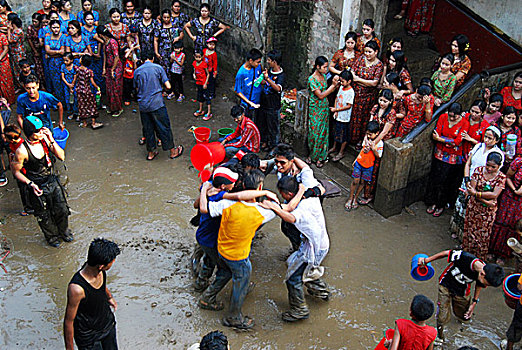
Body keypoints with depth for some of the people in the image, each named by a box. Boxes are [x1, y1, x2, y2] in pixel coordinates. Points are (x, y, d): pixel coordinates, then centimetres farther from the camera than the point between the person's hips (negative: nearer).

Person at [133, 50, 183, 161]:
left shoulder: (137, 71, 5)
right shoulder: (158, 68, -3)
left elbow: (137, 88, 14)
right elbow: (168, 86, -6)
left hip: (143, 105, 3)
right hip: (157, 103, -3)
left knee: (148, 128, 13)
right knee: (164, 127, 5)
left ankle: (151, 153, 21)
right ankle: (173, 151, 14)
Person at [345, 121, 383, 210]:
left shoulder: (379, 143, -18)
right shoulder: (366, 138, -4)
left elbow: (378, 156, -14)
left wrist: (373, 148, -30)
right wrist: (357, 159, 15)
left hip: (368, 166, -2)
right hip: (359, 162, 3)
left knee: (363, 182, 11)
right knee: (355, 181, 4)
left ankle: (355, 198, 28)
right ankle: (350, 198, 19)